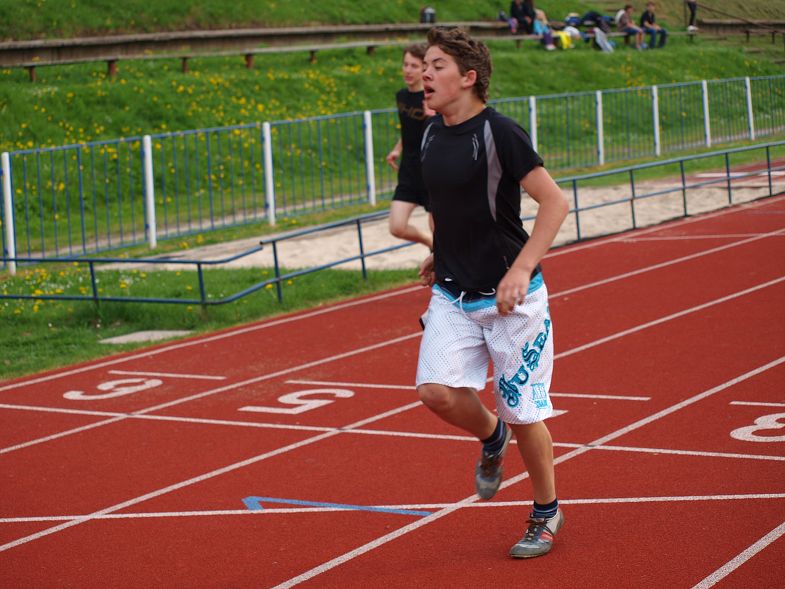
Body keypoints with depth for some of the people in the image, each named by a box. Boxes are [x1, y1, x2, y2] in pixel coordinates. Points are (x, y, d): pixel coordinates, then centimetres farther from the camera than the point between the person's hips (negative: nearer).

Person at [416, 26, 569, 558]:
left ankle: (547, 512, 26)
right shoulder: (432, 134, 6)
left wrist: (520, 271, -24)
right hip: (452, 296, 6)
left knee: (523, 412, 3)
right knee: (437, 391, -14)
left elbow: (555, 201, -17)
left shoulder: (498, 132, -16)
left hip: (510, 297, -6)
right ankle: (491, 437, 19)